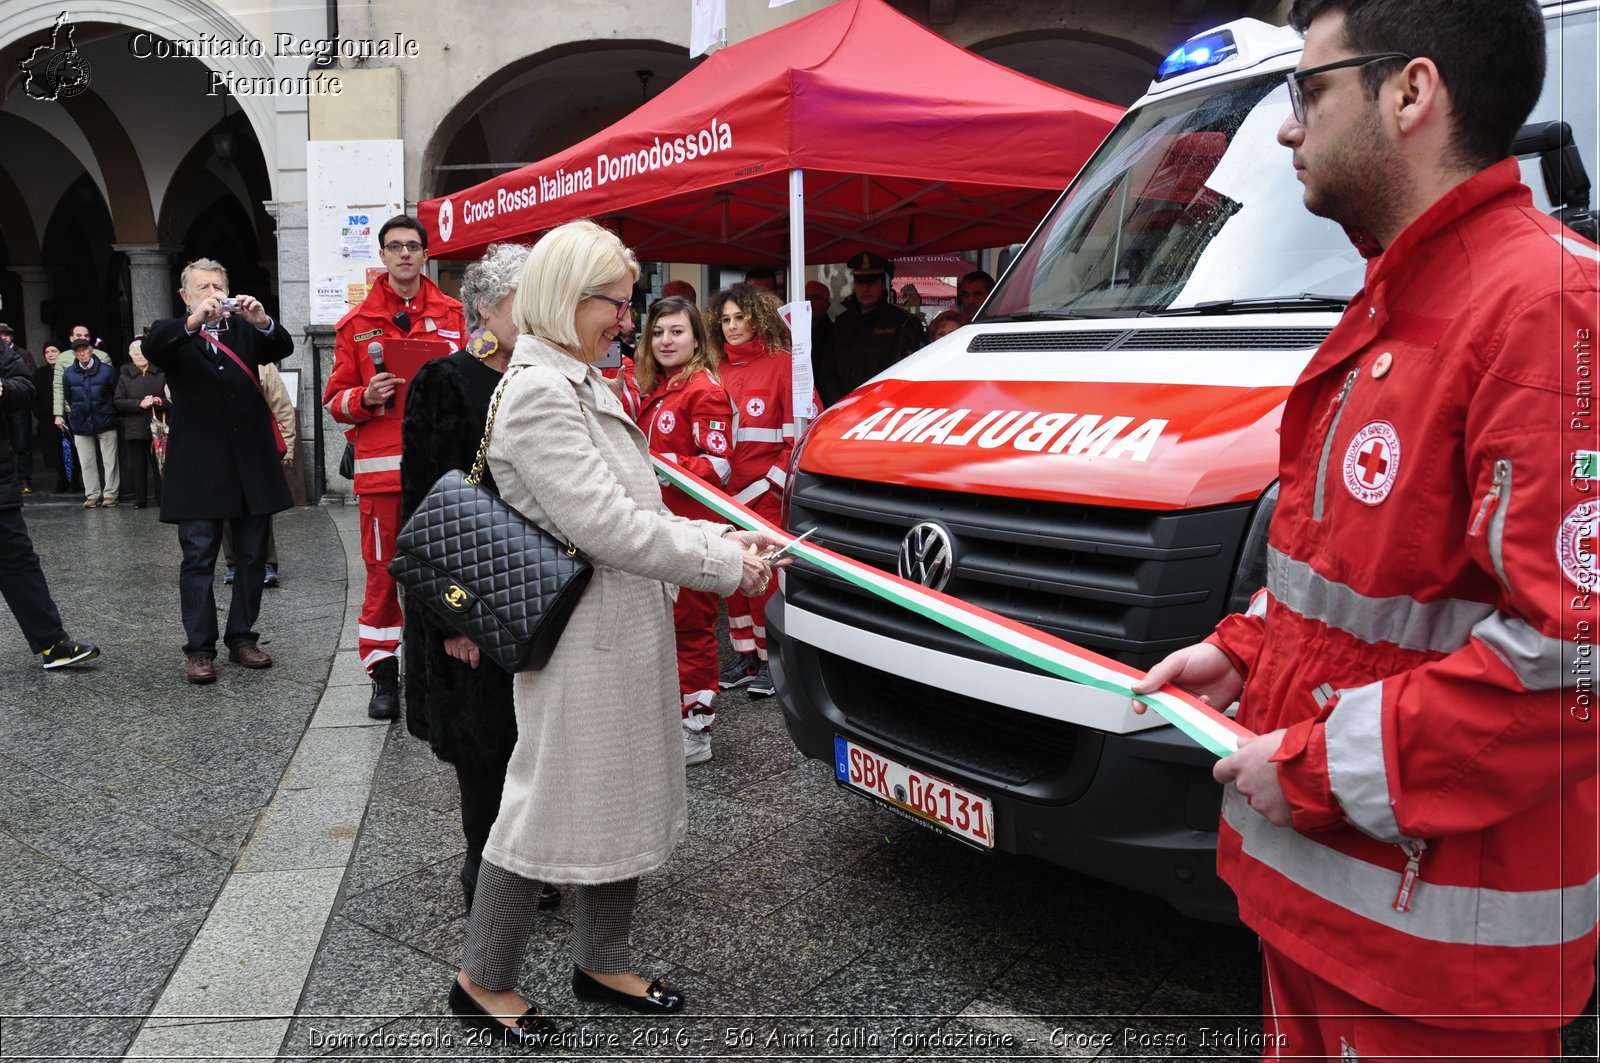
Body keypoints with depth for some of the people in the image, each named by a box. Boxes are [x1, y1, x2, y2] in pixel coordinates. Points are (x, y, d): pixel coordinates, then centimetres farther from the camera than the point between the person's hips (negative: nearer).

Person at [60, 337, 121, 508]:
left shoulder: (107, 370, -6)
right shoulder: (69, 374, 1)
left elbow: (116, 394, 1)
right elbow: (67, 397, 13)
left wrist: (111, 414, 5)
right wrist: (75, 414, 15)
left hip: (105, 422, -2)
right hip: (80, 423, 3)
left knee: (110, 460, 1)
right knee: (86, 462, 6)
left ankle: (110, 494, 8)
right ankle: (92, 495, 12)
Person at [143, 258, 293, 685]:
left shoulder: (244, 329, 12)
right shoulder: (174, 335, 5)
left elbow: (283, 348, -4)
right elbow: (151, 348, -16)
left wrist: (263, 322, -24)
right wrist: (193, 321, -32)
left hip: (252, 462, 3)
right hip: (199, 466, -2)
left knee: (253, 557, 8)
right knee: (198, 559, 0)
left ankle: (242, 638, 19)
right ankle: (200, 649, 6)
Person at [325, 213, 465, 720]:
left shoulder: (453, 314, 10)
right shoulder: (357, 323, 9)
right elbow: (336, 400, 8)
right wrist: (366, 397, -12)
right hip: (381, 465, 0)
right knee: (383, 569, 3)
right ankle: (383, 674, 13)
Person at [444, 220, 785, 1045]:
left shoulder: (584, 386, 15)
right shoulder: (536, 392, -17)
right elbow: (606, 526, -23)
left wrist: (723, 537, 5)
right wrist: (726, 565, -15)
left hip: (630, 632, 10)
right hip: (584, 640, -10)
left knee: (625, 803, 18)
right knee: (550, 806, 4)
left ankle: (602, 963, 35)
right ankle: (484, 981, 24)